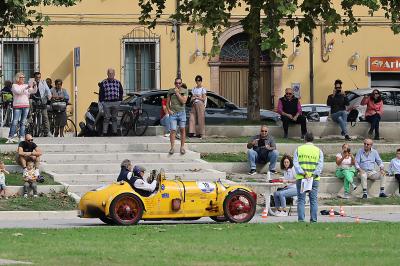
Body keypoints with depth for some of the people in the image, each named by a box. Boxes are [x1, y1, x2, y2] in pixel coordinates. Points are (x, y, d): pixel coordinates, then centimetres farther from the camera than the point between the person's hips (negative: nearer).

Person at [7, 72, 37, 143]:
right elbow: (18, 91, -17)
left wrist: (35, 86, -10)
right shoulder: (14, 86, 1)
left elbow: (34, 91, 10)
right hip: (17, 106, -4)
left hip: (26, 106, 4)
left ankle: (21, 137, 7)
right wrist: (27, 87, -24)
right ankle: (10, 138, -9)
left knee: (23, 123, 4)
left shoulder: (26, 85, 14)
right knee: (14, 122, -9)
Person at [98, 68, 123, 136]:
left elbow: (121, 92, 17)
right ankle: (104, 133, -4)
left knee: (114, 118, 8)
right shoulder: (103, 83, 1)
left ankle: (115, 133, 13)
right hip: (107, 103, -3)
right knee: (106, 118, -5)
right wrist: (101, 101, -6)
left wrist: (120, 100, 8)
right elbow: (101, 93, 1)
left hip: (116, 103, 3)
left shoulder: (118, 82, 10)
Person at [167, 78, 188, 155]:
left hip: (181, 112, 0)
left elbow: (183, 101, -11)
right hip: (173, 113, 0)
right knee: (173, 130, -8)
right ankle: (172, 148, -7)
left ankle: (182, 147, 9)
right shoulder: (170, 91, 7)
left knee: (182, 130, 3)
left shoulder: (184, 91, 3)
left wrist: (177, 93, -12)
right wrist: (168, 110, -4)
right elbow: (167, 102, 12)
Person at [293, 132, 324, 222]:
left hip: (301, 178, 0)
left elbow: (295, 163, -4)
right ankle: (313, 219, 0)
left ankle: (301, 219, -7)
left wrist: (303, 173, -11)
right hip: (314, 179, 0)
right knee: (314, 200, 4)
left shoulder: (299, 149, 6)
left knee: (301, 200, 0)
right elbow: (320, 165, -4)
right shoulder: (318, 151, 7)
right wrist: (313, 175, -10)